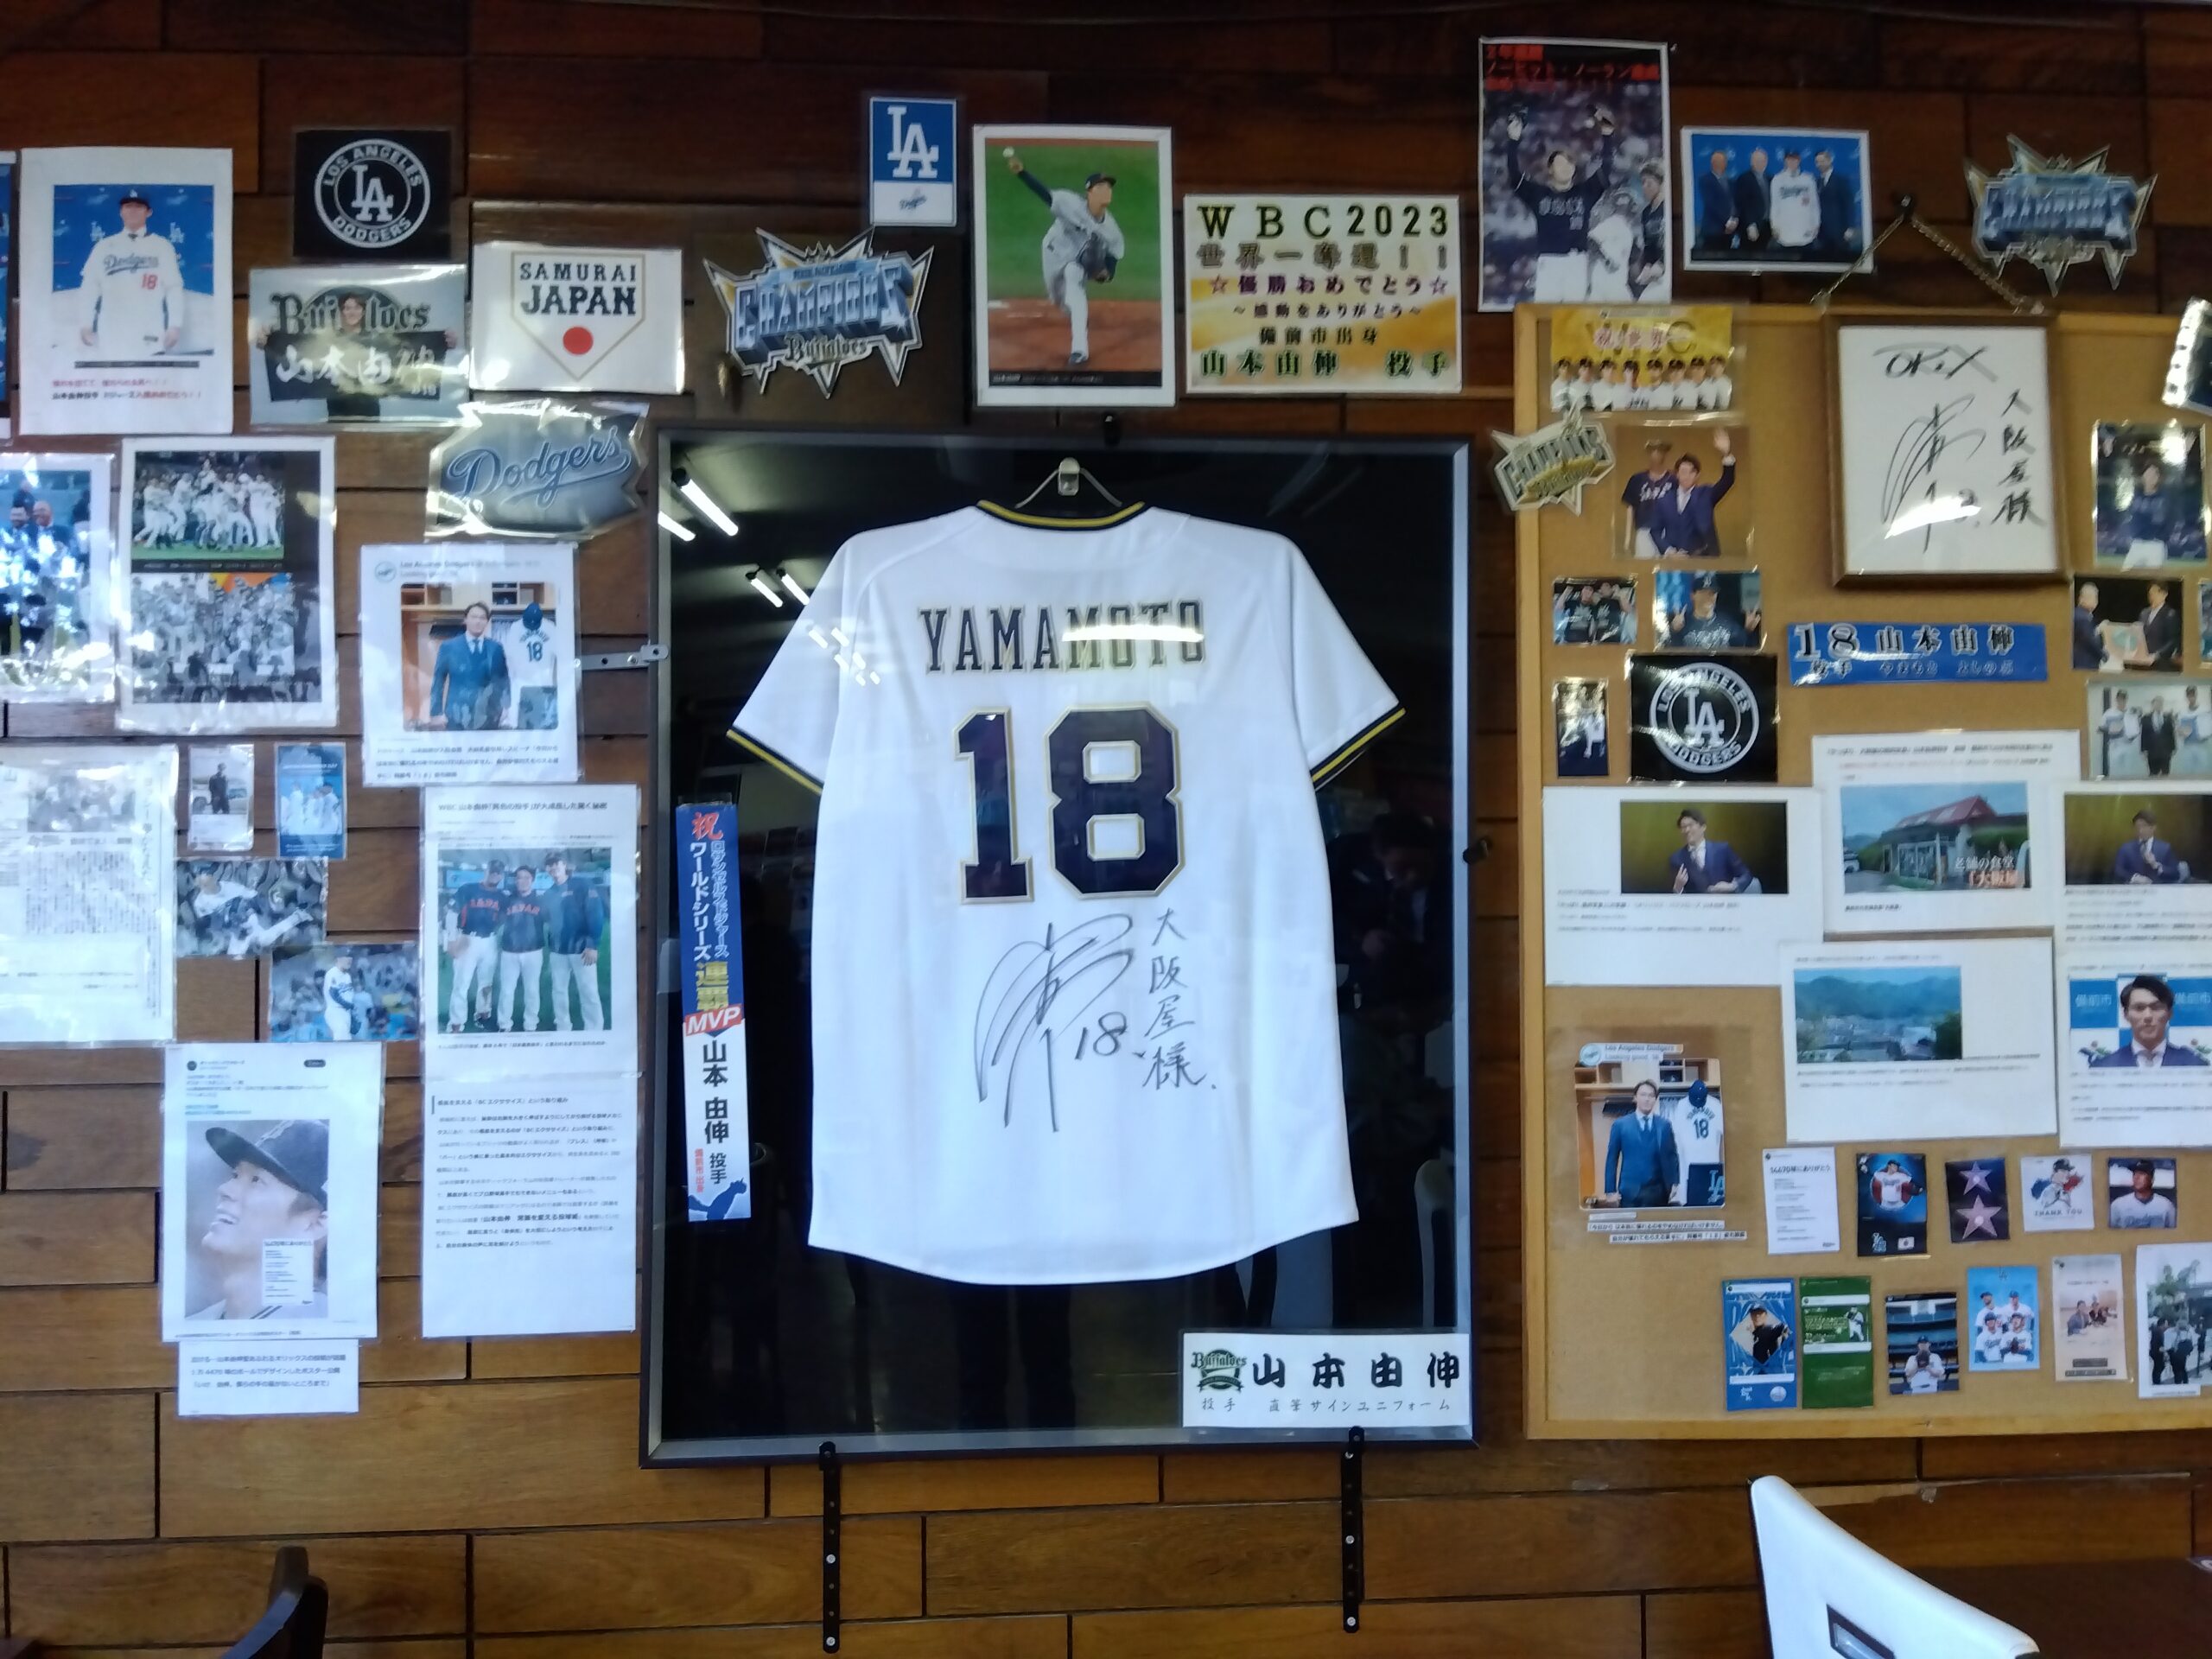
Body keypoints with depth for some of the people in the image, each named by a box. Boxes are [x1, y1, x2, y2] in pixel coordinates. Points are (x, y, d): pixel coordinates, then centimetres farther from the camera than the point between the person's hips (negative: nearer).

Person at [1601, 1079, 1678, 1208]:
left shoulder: (1665, 1125, 8)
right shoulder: (1620, 1124, 4)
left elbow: (1671, 1157, 11)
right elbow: (1612, 1159, 4)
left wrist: (1674, 1185, 0)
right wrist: (1611, 1191, -1)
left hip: (1657, 1191, 1)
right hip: (1630, 1191, -1)